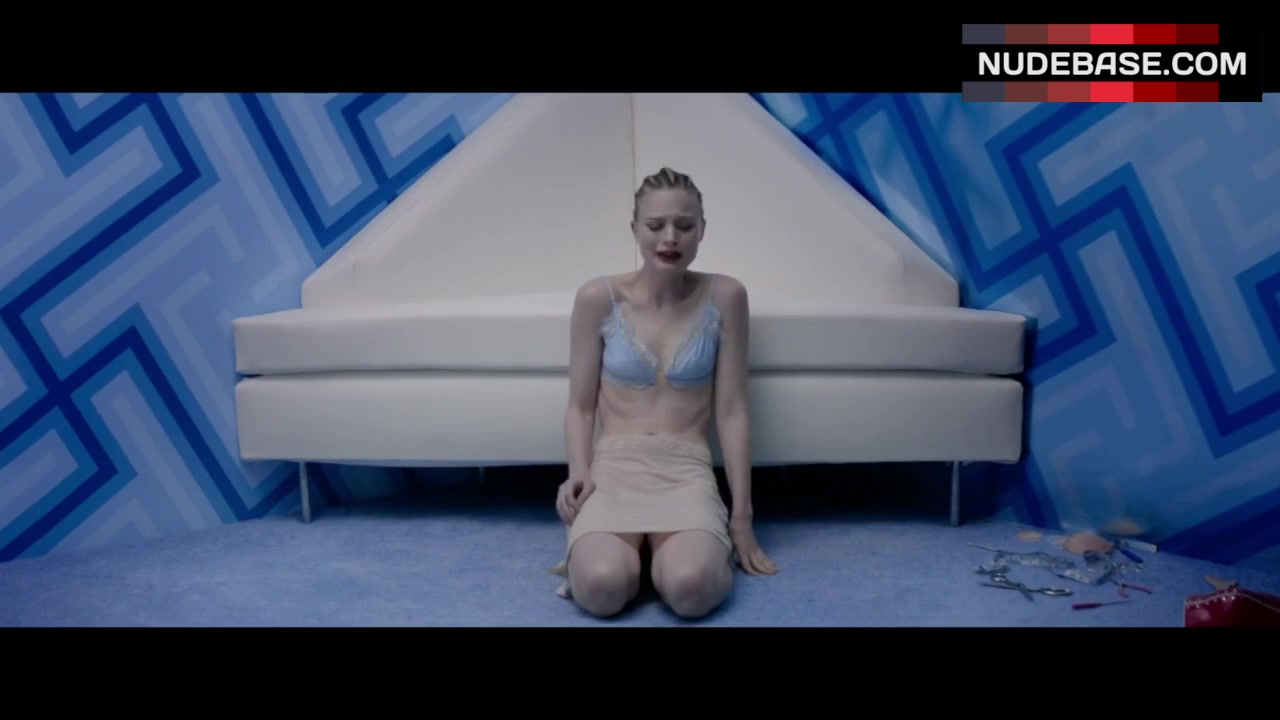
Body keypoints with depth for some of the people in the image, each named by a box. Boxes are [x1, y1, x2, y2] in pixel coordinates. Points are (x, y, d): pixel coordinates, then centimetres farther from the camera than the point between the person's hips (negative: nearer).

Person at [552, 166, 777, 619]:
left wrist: (741, 517, 0)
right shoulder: (597, 299, 0)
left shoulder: (723, 297, 0)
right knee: (601, 587, -29)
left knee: (689, 588, -30)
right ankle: (596, 544, 8)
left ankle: (669, 548, 6)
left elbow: (731, 411, 1)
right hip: (612, 465, 0)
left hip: (686, 470, 0)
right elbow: (580, 406, 6)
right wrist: (578, 473, -13)